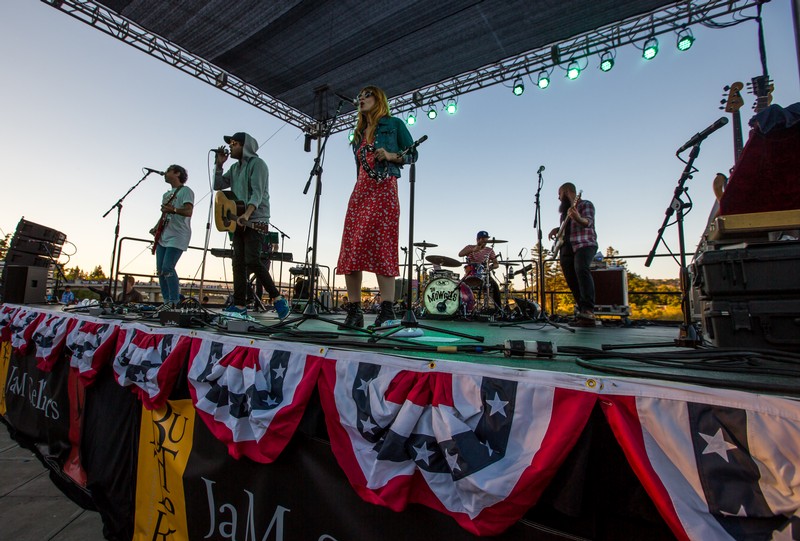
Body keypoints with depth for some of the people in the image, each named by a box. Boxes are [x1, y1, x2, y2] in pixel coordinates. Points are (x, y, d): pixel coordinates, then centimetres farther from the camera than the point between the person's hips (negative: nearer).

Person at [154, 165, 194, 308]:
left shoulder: (186, 191, -2)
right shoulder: (166, 194, 26)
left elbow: (188, 211, -16)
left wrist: (173, 210, -33)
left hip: (177, 237, -9)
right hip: (163, 236, 9)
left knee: (167, 268, -19)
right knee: (160, 270, 4)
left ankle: (174, 302, -13)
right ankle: (166, 301, 11)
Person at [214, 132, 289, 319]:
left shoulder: (257, 164, -4)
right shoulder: (235, 168, 21)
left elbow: (257, 193, -17)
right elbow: (218, 185, 21)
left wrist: (247, 214, -31)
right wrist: (219, 164, 11)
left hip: (256, 221, -8)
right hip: (239, 222, 8)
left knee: (252, 260, -18)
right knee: (238, 262, 1)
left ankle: (277, 298, -10)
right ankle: (239, 305, 3)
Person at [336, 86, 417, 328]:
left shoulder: (393, 124, 11)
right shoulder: (359, 133, 27)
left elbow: (412, 154, 6)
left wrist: (391, 156, -11)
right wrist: (359, 189, 14)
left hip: (384, 189, -5)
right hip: (360, 191, 6)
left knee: (382, 248, -16)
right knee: (351, 250, -6)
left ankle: (387, 311, -16)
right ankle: (354, 311, -3)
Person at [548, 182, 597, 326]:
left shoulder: (586, 204, 2)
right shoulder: (565, 209, 24)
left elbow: (588, 222, -17)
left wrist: (578, 218, -39)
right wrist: (557, 229, 12)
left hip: (584, 245, -8)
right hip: (566, 248, 8)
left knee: (581, 269, -32)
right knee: (572, 281, 2)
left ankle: (588, 311, -36)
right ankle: (583, 313, 12)